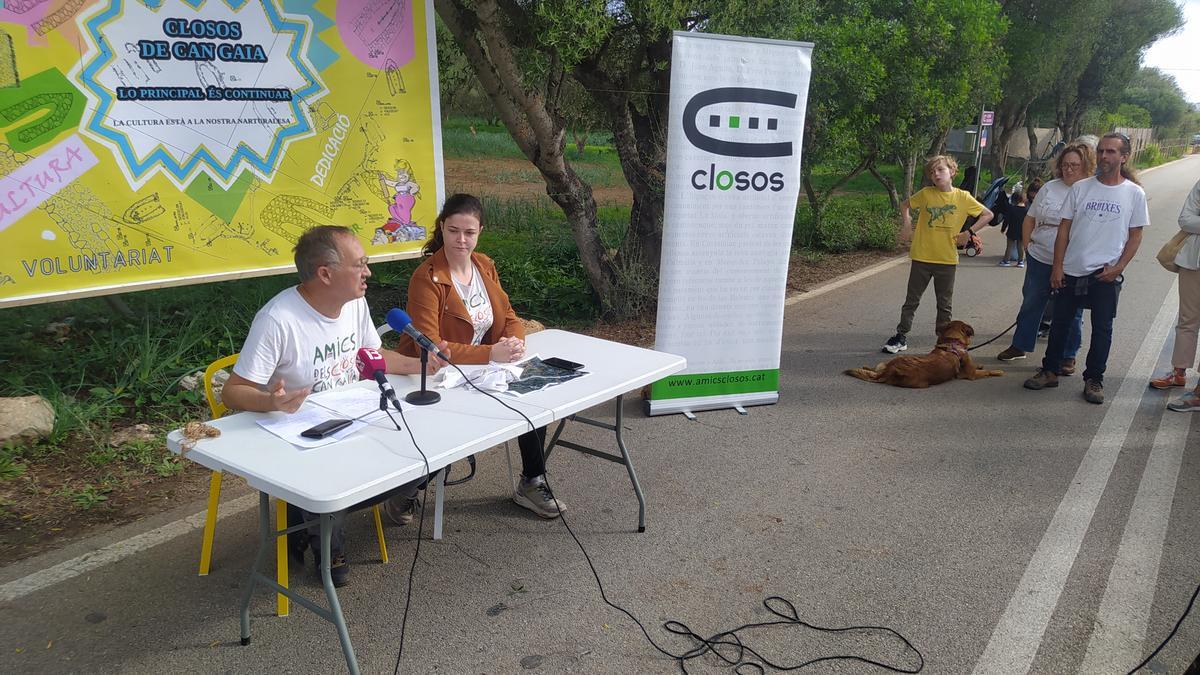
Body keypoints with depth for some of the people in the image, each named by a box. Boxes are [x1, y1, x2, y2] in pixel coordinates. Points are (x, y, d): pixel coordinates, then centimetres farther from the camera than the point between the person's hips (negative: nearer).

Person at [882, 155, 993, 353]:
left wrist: (969, 232, -5)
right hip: (922, 257, 0)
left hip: (947, 259, 0)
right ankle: (901, 337, 17)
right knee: (912, 300, 8)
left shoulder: (963, 197, -3)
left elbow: (988, 215, 6)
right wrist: (907, 226, 0)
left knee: (945, 304, 10)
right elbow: (905, 205, 14)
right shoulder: (926, 194, -2)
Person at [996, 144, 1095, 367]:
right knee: (1031, 304, 16)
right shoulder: (1049, 188, 6)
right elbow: (1030, 219, 13)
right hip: (1040, 259, 4)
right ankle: (1020, 346, 30)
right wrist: (1027, 246, 7)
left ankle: (1068, 357, 19)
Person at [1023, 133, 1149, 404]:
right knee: (1060, 323, 10)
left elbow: (1135, 236, 2)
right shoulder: (1081, 188, 2)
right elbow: (1065, 228, 3)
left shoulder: (1134, 193, -1)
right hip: (1072, 270, 2)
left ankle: (1094, 379, 18)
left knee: (1102, 328, 5)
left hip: (1106, 274, -1)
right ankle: (1050, 371, 23)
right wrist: (1058, 266, -2)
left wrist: (1118, 267, -9)